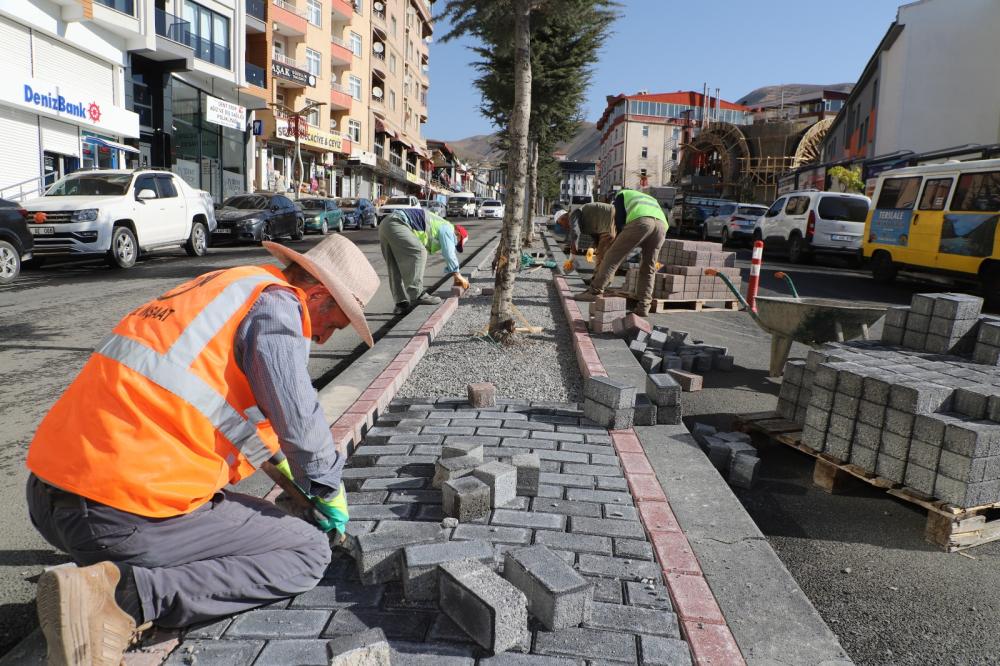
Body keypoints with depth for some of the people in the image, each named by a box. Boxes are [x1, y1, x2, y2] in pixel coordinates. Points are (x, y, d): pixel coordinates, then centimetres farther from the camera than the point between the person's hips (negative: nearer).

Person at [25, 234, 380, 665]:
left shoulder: (229, 287, 20)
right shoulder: (277, 303, -8)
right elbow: (298, 418, -15)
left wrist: (270, 452, 41)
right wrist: (328, 488, 5)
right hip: (124, 515, -10)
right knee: (308, 554, 1)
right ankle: (126, 595, -13)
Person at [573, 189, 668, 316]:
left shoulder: (622, 195, 31)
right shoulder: (650, 199, 47)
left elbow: (620, 219, 15)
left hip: (640, 221, -5)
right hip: (662, 225, 5)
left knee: (612, 257, 1)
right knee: (648, 270, 12)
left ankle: (595, 291, -4)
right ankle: (643, 307, 9)